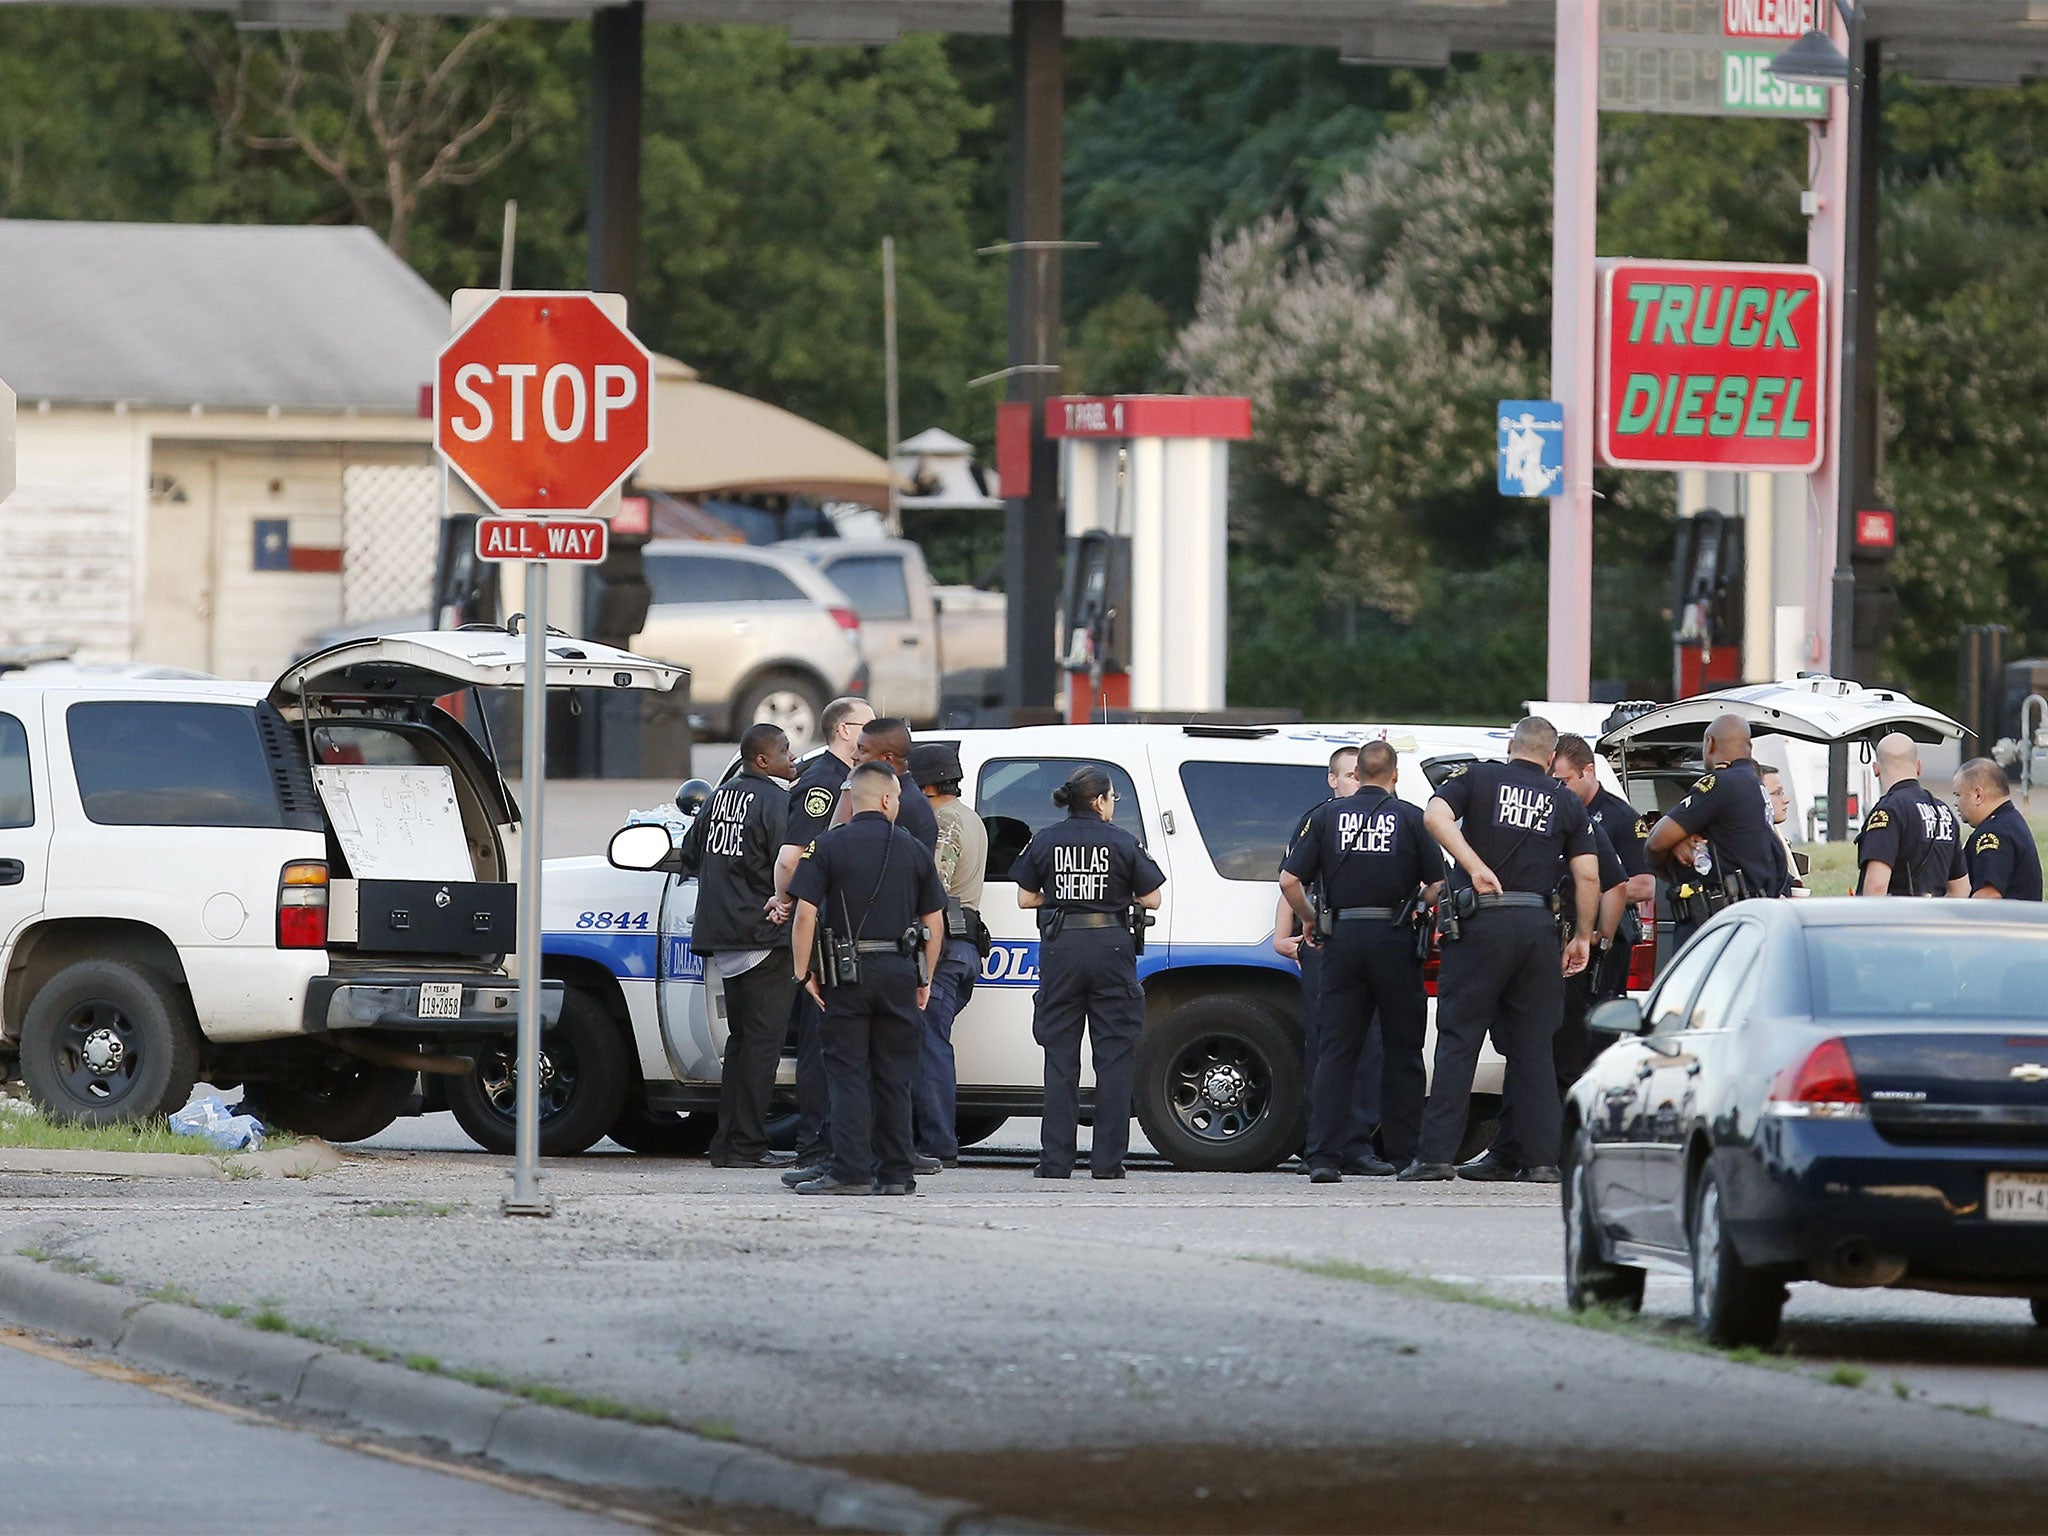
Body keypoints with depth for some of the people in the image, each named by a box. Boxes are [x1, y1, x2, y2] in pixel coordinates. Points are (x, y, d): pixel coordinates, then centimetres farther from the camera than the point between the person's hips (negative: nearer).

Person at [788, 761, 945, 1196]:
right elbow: (934, 922, 8)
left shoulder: (829, 846, -3)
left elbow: (805, 915, -10)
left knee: (848, 1074, -2)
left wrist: (803, 973, -3)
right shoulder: (913, 850, 5)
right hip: (900, 972, 2)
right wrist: (925, 979, 17)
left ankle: (850, 1171, -9)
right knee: (894, 1077, 9)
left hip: (848, 973, -2)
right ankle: (896, 1173, 10)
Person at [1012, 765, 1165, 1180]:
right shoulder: (1122, 842, -2)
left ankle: (1056, 1158, 3)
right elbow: (1151, 899, 1)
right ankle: (1108, 1159, 1)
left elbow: (1026, 898, 6)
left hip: (1060, 947, 2)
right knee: (1113, 1056, 4)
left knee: (1060, 1056, 6)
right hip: (1109, 945, -2)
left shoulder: (1045, 842, 3)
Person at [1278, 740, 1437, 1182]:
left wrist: (1311, 921, 14)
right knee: (1402, 1051, 7)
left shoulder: (1327, 816, 4)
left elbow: (1290, 881, -1)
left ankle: (1324, 1155, -5)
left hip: (1343, 939, 1)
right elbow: (1438, 885, -3)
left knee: (1335, 1051, 3)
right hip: (1395, 939, -1)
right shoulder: (1409, 818, 0)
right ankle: (1405, 1153, 8)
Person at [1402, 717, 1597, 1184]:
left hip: (1483, 920, -2)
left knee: (1458, 1039, -1)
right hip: (1539, 926, 2)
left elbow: (1435, 815, -13)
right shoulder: (1567, 803, 12)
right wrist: (1582, 936, 14)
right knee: (1533, 1045, 8)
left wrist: (1475, 866, -16)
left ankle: (1436, 1153, -7)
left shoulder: (1477, 779, 7)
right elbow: (1588, 875, 6)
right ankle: (1543, 1157, 4)